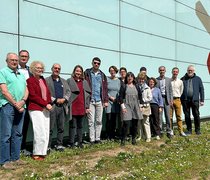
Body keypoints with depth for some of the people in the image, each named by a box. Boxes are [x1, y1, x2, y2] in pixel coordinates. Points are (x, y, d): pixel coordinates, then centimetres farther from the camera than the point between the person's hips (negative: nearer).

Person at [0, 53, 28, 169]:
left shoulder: (21, 75, 20)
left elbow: (26, 90, 13)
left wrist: (23, 101, -7)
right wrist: (16, 104, -11)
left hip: (21, 107, 7)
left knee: (18, 134, 9)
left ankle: (15, 158, 17)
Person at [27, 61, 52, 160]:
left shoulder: (43, 80, 18)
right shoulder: (30, 80, -4)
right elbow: (33, 96, -11)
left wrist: (49, 103, -1)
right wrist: (45, 104, -13)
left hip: (46, 109, 7)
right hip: (36, 109, -7)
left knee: (46, 132, 5)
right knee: (40, 132, -10)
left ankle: (42, 152, 12)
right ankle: (37, 154, 2)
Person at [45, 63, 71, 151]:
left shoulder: (64, 81, 20)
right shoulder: (46, 80, 3)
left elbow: (68, 91, 14)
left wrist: (64, 99, -5)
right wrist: (55, 100, -13)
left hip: (62, 106, 5)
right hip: (52, 106, -5)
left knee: (61, 128, 8)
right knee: (50, 128, -4)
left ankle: (59, 145, 17)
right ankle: (48, 146, 2)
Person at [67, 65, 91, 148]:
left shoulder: (84, 82, 14)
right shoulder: (69, 81, 2)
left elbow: (88, 94, 14)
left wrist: (87, 106, 7)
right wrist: (68, 105, -10)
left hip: (82, 108, 4)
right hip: (73, 107, -4)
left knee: (80, 126, 11)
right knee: (72, 126, 1)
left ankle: (80, 142, 19)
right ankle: (71, 143, 7)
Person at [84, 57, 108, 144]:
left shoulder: (102, 75, 13)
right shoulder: (87, 73, 2)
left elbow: (105, 88, 10)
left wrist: (106, 100, 3)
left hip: (100, 101, 3)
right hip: (90, 100, -3)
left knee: (99, 121, 6)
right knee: (91, 121, 0)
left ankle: (97, 138, 14)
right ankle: (92, 139, 5)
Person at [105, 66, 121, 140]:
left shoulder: (118, 80, 11)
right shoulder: (106, 79, 0)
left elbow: (120, 91, 12)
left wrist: (118, 99, -4)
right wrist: (110, 97, -10)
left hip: (116, 102, 3)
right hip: (108, 101, -3)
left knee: (114, 120, 6)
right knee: (109, 119, -5)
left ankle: (113, 136, 13)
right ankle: (108, 136, 3)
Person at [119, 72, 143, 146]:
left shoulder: (136, 86, 13)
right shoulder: (123, 86, 3)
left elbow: (140, 97, 16)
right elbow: (120, 97, -1)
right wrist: (123, 107, -9)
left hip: (136, 107, 4)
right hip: (127, 106, -4)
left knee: (135, 123, 5)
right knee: (126, 123, -11)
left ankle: (134, 139, 16)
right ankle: (123, 140, -2)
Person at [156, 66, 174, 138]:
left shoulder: (168, 79, 10)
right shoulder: (156, 80, 2)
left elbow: (170, 90, 9)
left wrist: (171, 99, 2)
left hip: (166, 98, 2)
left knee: (167, 115, 4)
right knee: (159, 116, 2)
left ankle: (169, 131, 10)